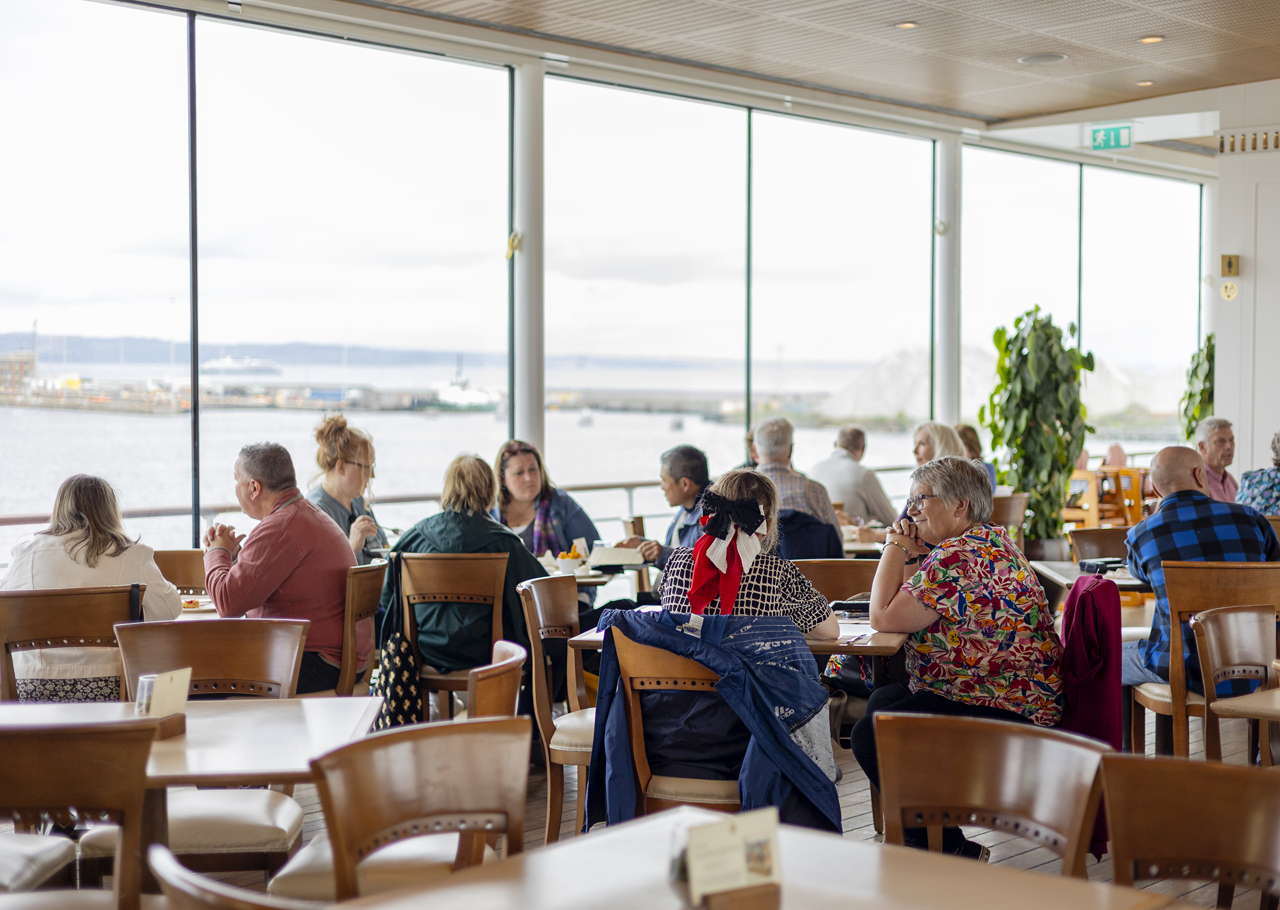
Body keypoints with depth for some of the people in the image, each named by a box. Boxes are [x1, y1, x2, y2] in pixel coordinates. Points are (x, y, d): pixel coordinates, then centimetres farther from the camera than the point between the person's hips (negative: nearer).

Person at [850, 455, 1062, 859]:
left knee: (871, 736, -16)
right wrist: (909, 554, 4)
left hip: (1003, 713, -12)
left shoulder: (961, 557, -22)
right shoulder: (989, 540, 14)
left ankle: (951, 849, -3)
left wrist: (896, 548, -11)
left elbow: (884, 618, -22)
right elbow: (910, 612, 18)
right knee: (881, 700, 24)